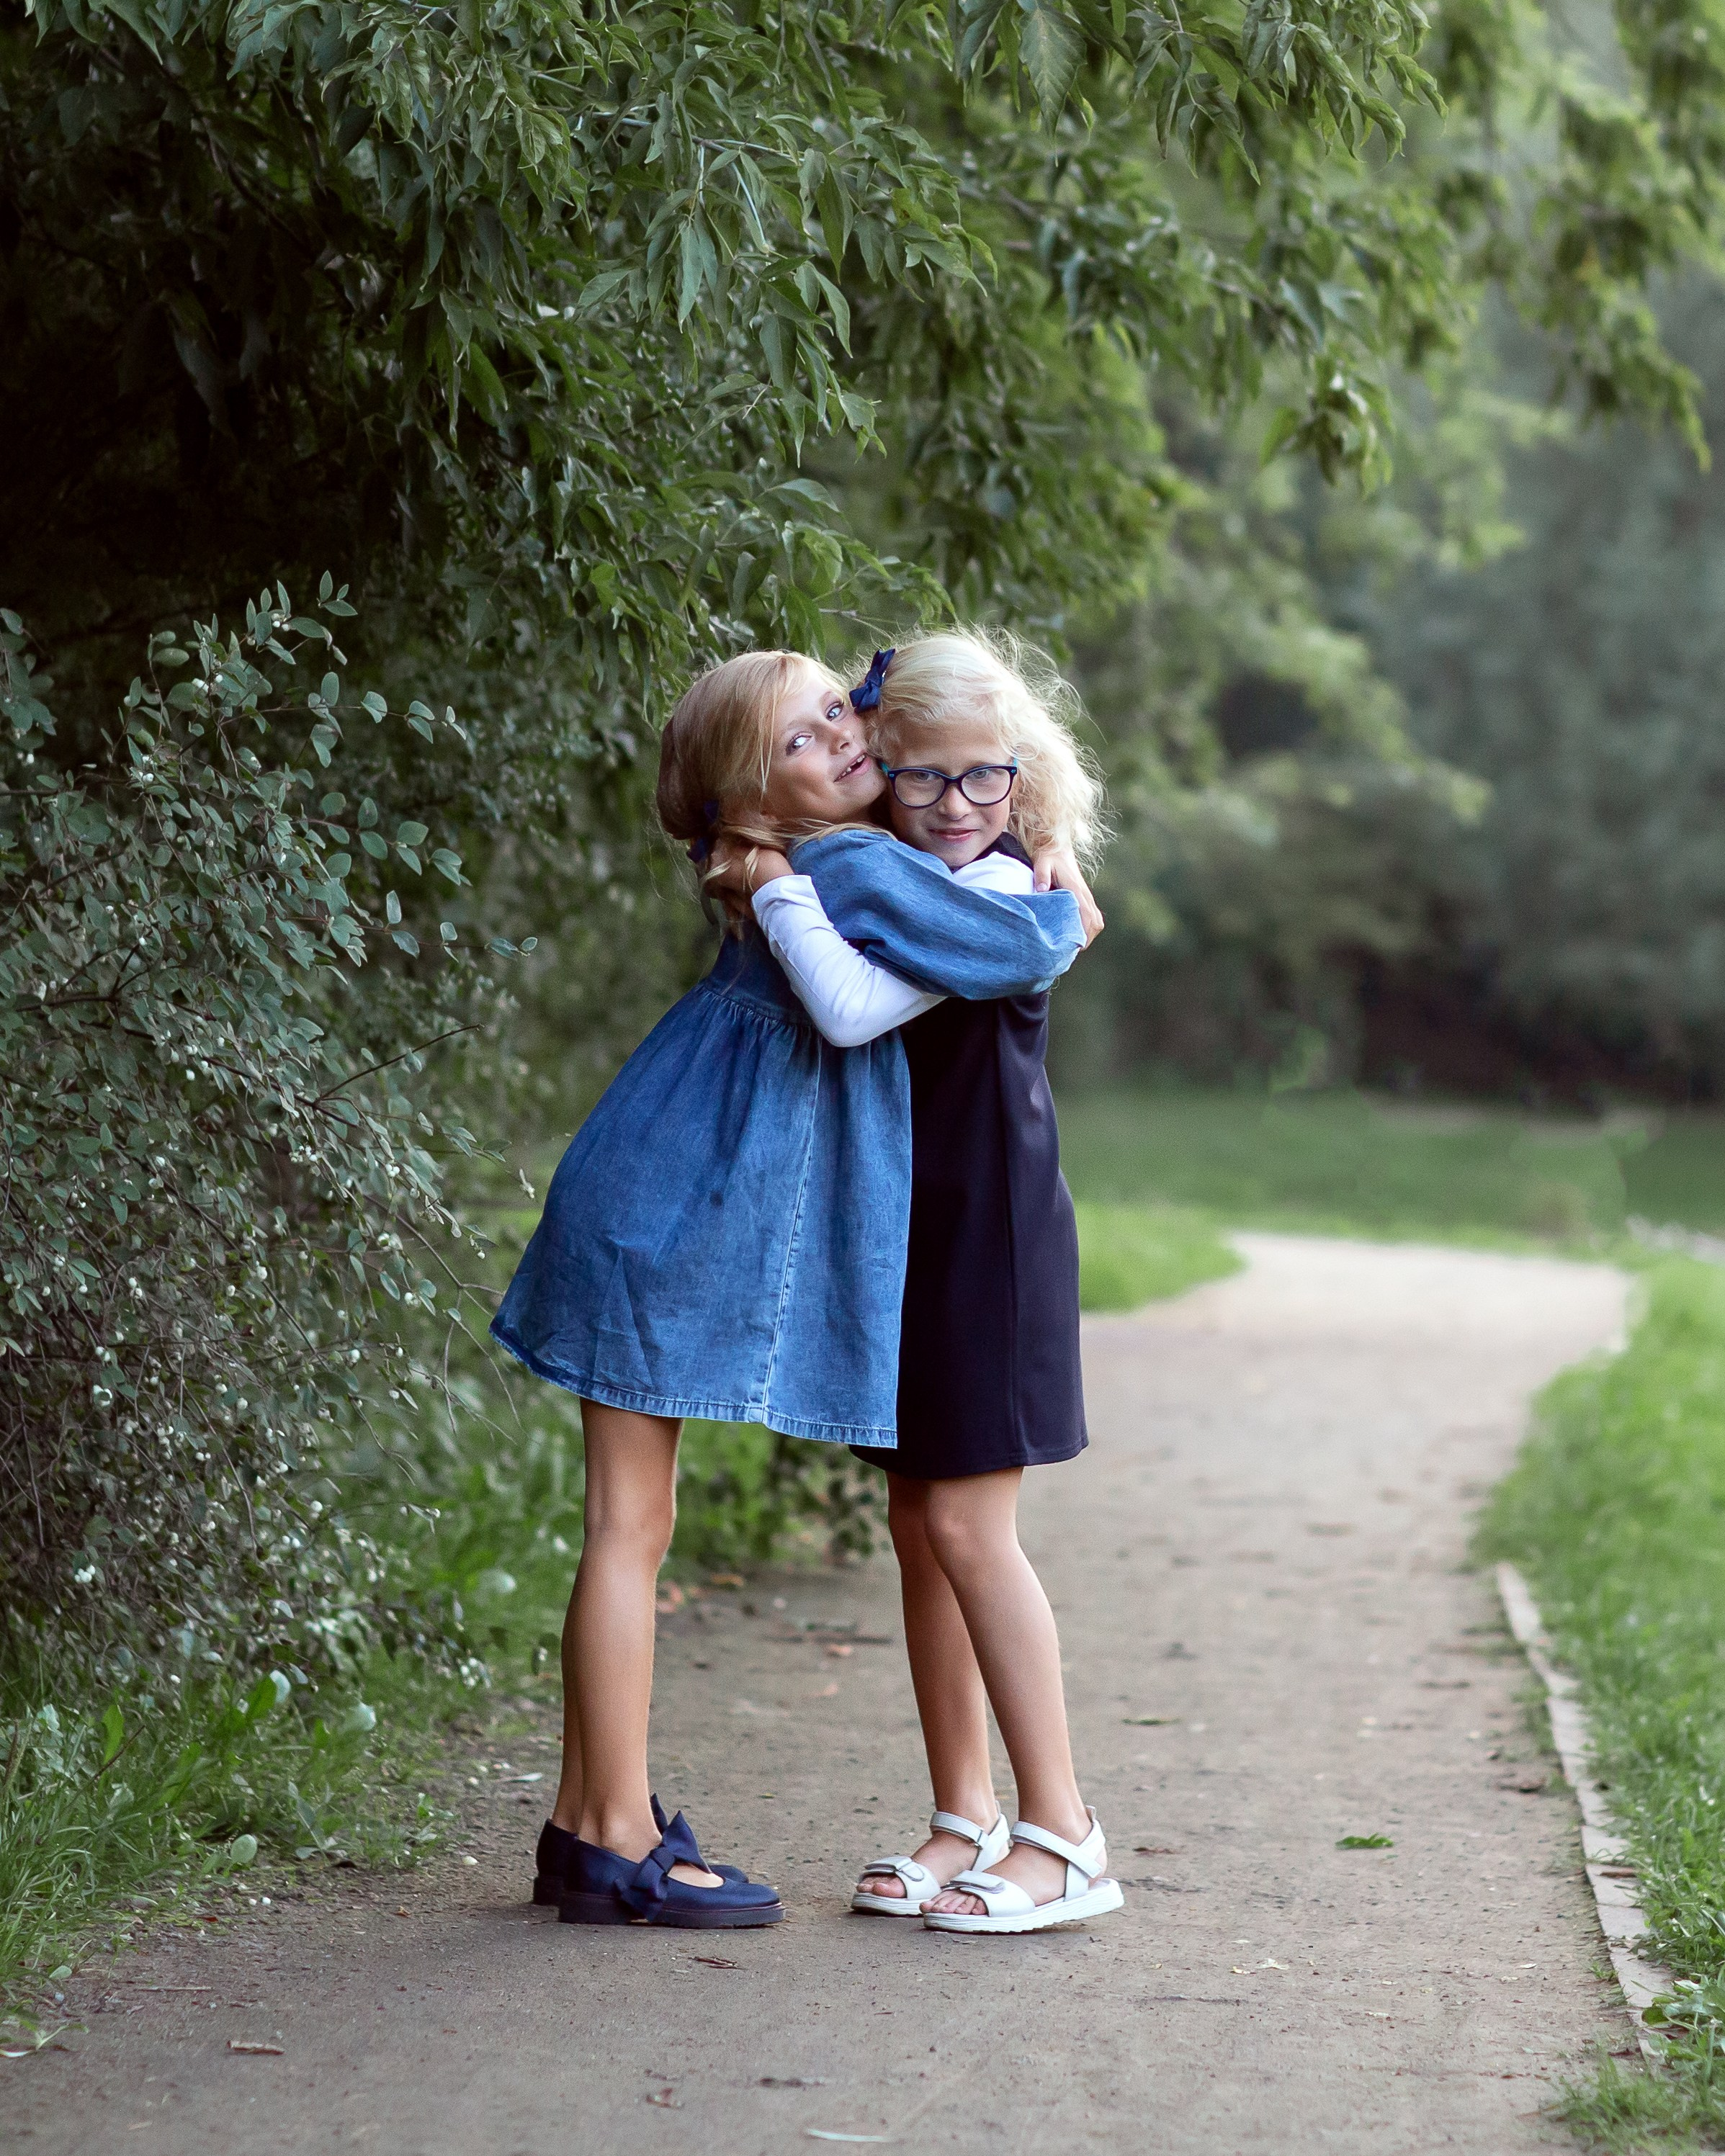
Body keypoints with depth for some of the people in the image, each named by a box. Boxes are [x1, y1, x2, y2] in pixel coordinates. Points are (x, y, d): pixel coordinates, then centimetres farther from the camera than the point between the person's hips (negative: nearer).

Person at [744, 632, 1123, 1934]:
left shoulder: (995, 886, -15)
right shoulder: (893, 887, 11)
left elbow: (853, 1007, -26)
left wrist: (778, 885, -17)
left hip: (990, 1236, -8)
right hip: (909, 1238, 8)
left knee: (967, 1523, -9)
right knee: (918, 1519, 9)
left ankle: (1061, 1834, -2)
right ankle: (967, 1816, 18)